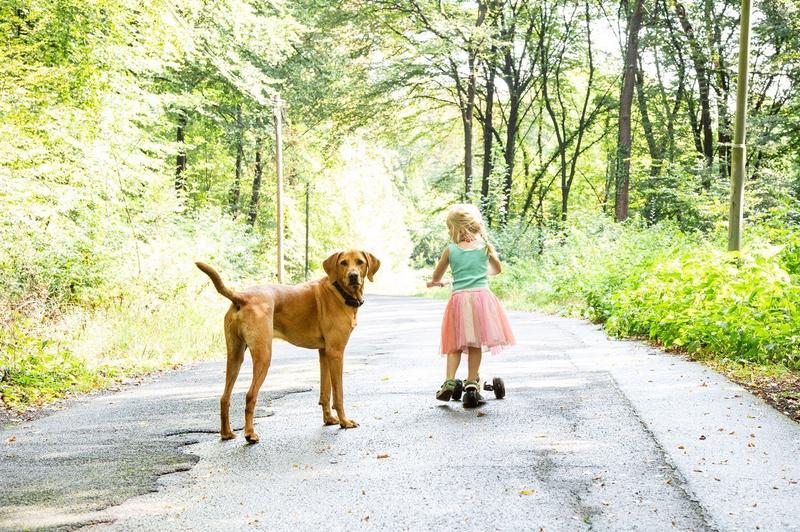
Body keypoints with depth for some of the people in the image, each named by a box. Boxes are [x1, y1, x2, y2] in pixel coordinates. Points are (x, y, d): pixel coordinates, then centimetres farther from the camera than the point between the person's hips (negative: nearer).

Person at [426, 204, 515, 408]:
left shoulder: (450, 250, 4)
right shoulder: (485, 246, 7)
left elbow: (437, 275, 19)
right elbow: (497, 269, 23)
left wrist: (434, 282, 43)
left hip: (459, 298, 0)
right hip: (482, 296, 0)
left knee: (456, 344, 10)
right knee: (475, 345, 5)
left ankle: (449, 382, -2)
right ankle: (471, 385, 2)